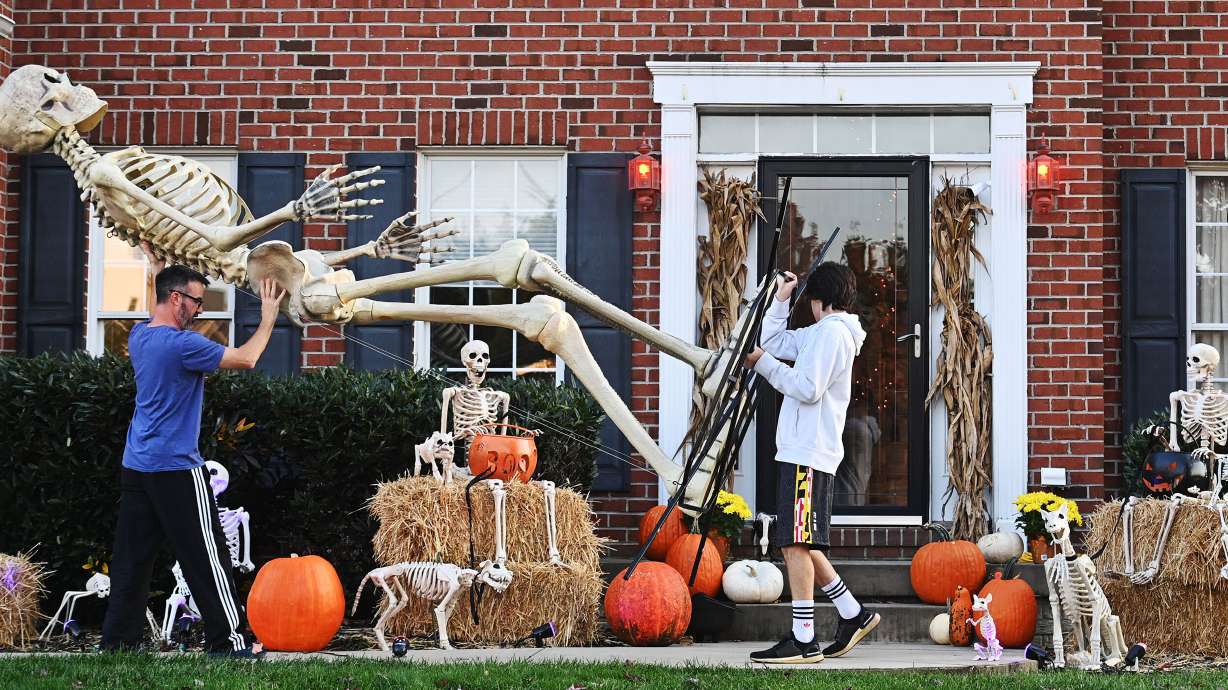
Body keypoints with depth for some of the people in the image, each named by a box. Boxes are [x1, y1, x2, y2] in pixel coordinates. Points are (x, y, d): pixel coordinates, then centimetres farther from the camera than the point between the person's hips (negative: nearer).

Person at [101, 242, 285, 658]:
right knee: (205, 558, -3)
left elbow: (166, 311, 32)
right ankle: (227, 641, 0)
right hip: (176, 470, -8)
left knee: (131, 558, 9)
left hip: (136, 467, 9)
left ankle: (118, 639, 9)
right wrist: (269, 317, -2)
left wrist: (158, 268, 37)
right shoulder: (182, 345, -17)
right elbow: (246, 359, -13)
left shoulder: (140, 336, 8)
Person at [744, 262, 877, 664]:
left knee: (796, 543, -12)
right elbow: (772, 341, 32)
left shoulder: (831, 332, -9)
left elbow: (808, 389, -17)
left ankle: (804, 640, -13)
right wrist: (780, 300, 25)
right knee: (800, 544, 14)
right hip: (804, 452, 10)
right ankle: (853, 616, 20)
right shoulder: (818, 333, 22)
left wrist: (765, 364, -8)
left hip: (808, 454, -10)